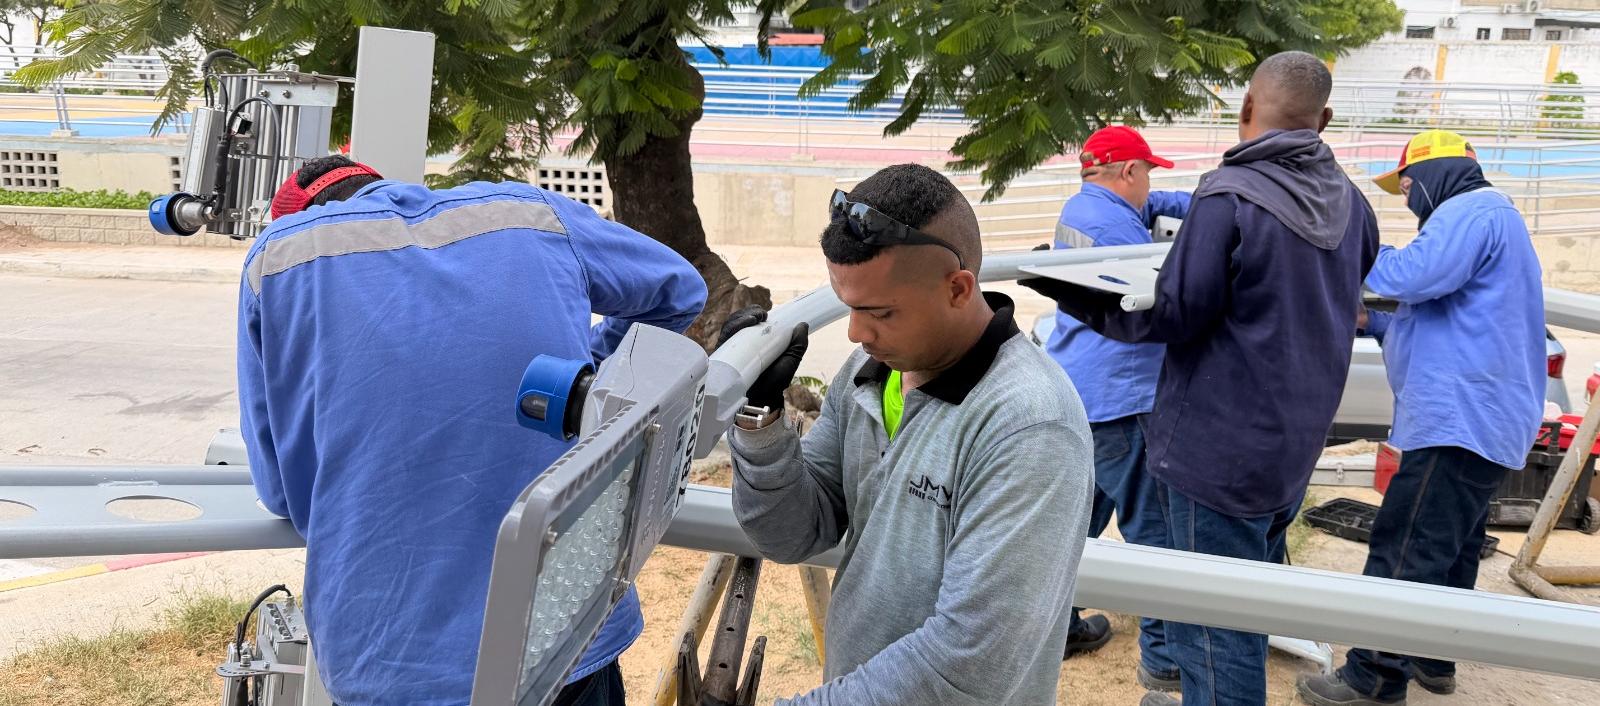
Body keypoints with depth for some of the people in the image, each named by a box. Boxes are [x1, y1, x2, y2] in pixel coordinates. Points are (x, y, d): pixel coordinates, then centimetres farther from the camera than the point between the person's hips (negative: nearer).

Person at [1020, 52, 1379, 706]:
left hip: (1221, 446, -8)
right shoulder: (1350, 203, 4)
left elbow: (1173, 315, -18)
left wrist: (1070, 292, -9)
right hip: (1295, 440, 8)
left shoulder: (1228, 196, -19)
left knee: (1214, 621, 0)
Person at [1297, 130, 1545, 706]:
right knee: (1450, 550, 18)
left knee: (1405, 551, -9)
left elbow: (1413, 275, -28)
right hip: (1486, 421, 12)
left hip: (1461, 419, -12)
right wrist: (1373, 322, 16)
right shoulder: (1489, 215, 24)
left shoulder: (1471, 211, -11)